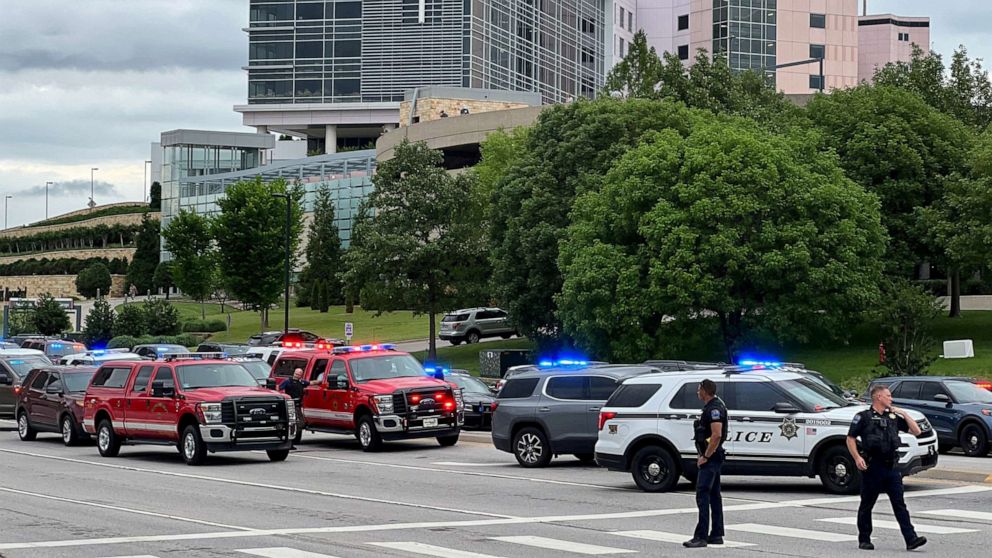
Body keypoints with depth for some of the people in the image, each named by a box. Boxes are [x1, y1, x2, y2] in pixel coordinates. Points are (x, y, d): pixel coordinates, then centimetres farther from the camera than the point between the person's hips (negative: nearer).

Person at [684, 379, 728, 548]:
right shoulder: (712, 406, 15)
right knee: (714, 495, 13)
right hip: (713, 457, 11)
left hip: (711, 458, -11)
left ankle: (701, 536, -16)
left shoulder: (714, 409, -18)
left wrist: (705, 456, -21)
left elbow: (717, 435, -27)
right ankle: (716, 535, 18)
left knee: (702, 494, -13)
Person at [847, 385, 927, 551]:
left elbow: (916, 431, 15)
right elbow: (850, 439, -1)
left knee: (900, 504, -3)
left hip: (891, 467, 4)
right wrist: (857, 458, -14)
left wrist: (903, 414, 5)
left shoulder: (894, 417, 14)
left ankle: (911, 539, -10)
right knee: (867, 505, 6)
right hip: (872, 467, -4)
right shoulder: (863, 417, 0)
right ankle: (864, 540, 16)